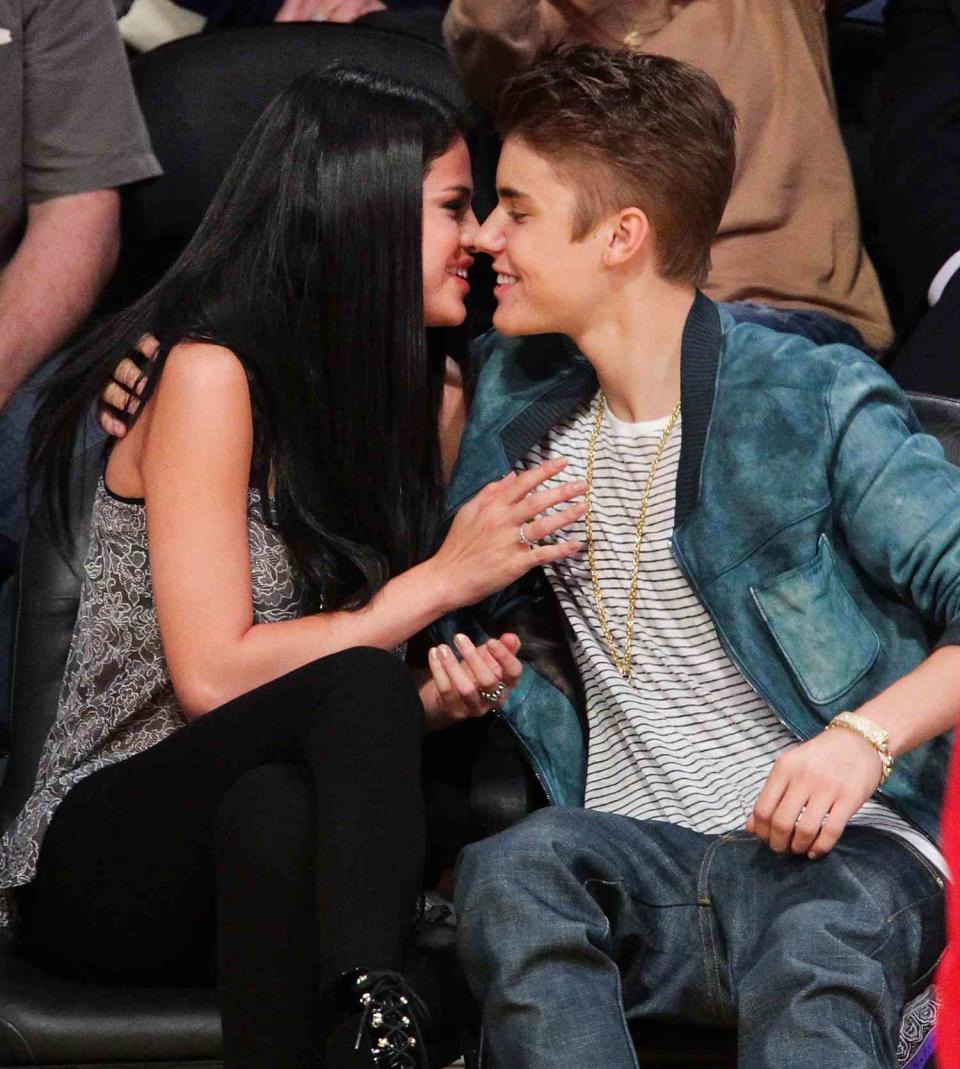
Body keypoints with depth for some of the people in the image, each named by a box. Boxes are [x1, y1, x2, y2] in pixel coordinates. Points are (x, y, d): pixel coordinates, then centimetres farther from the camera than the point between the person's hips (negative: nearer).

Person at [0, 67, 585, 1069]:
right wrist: (443, 579, -11)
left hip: (275, 837, 5)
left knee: (277, 816, -34)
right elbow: (209, 677, -16)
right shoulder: (209, 373, -10)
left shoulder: (408, 391, 14)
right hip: (102, 862, -5)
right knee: (356, 686, -35)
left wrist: (440, 699, -7)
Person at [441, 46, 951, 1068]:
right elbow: (447, 610, 30)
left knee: (817, 944, -40)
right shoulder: (513, 393, 17)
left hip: (835, 843, -4)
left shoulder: (813, 403, -3)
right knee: (515, 866, -32)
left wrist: (867, 735, -24)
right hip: (631, 853, 4)